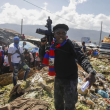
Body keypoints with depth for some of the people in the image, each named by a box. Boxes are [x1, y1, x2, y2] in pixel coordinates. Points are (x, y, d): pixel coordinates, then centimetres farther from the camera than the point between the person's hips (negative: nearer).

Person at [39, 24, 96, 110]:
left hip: (70, 79, -5)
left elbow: (82, 58, -32)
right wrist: (43, 45, -10)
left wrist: (91, 72, -51)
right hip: (58, 78, 6)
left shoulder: (72, 45, -18)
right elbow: (43, 57, 7)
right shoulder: (53, 46, -1)